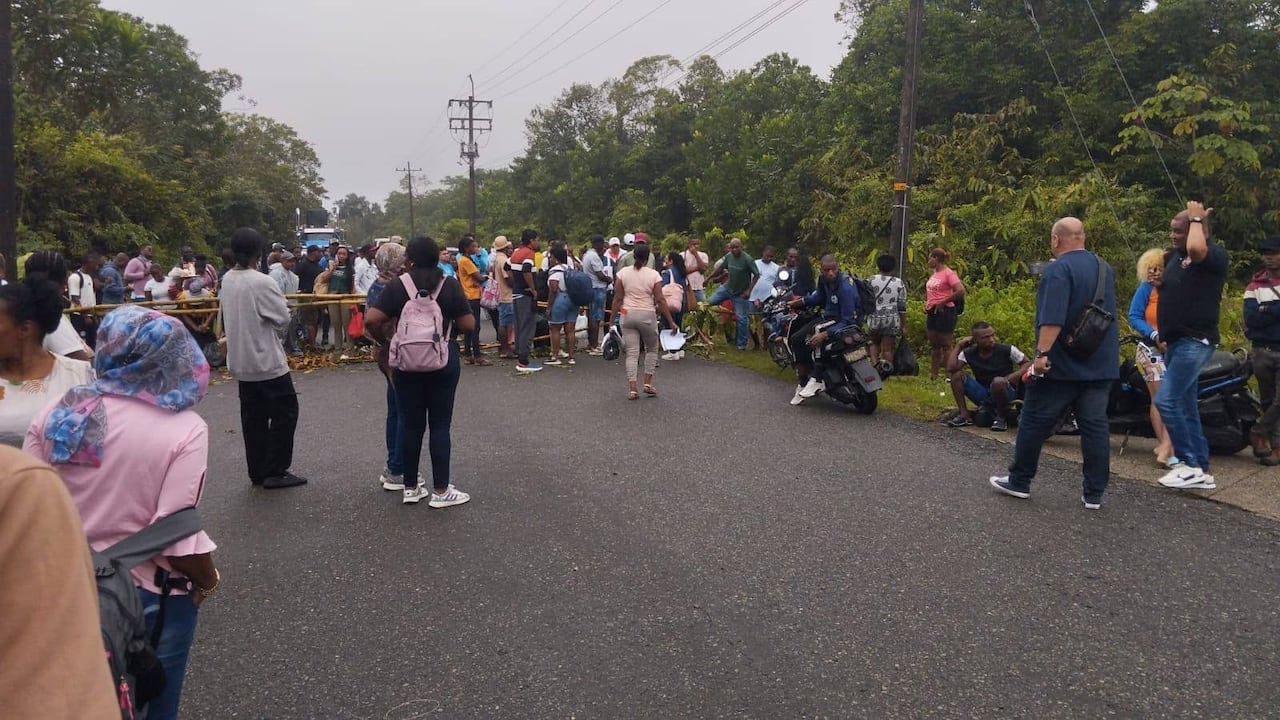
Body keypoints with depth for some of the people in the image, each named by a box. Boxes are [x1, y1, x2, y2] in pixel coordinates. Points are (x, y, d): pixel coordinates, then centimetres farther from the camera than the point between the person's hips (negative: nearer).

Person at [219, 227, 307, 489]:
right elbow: (284, 318, -14)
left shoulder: (227, 280, 4)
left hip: (241, 361, 8)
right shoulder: (261, 282, -20)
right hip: (267, 360, -8)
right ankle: (275, 471, 3)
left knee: (253, 417, 12)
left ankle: (258, 472, 18)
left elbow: (228, 318, 11)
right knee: (284, 412, 2)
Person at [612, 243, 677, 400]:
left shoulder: (623, 272, 0)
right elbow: (660, 300, -8)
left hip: (627, 315, 2)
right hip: (647, 316, -2)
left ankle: (632, 389, -3)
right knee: (652, 349, 19)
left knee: (632, 353, 4)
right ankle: (648, 384, 14)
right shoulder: (654, 275, -6)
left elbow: (617, 299, 1)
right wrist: (671, 321, -2)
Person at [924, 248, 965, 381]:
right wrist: (927, 304, 12)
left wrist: (943, 302, -16)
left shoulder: (948, 273, -11)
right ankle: (933, 375, 16)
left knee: (946, 345, -5)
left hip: (944, 312, -9)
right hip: (932, 312, 9)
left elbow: (961, 291, -22)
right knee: (934, 345, 11)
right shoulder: (934, 274, 13)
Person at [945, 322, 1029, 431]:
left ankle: (1001, 417, -13)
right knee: (957, 374, -16)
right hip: (982, 396, 3)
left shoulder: (1006, 350, -10)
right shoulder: (969, 353, -4)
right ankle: (964, 415, -13)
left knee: (998, 381, -37)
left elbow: (1028, 364, -5)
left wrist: (1011, 378, -20)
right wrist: (958, 346, -12)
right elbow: (951, 368, -19)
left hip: (1006, 392, -3)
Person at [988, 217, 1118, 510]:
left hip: (1061, 365, -7)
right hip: (1100, 365, 7)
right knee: (1095, 427, 5)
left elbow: (1052, 318, -23)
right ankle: (1094, 494, 7)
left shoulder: (1058, 269, -13)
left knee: (1035, 423, 5)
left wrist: (1042, 353, -24)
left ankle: (1019, 482, 15)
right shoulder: (1105, 268, 13)